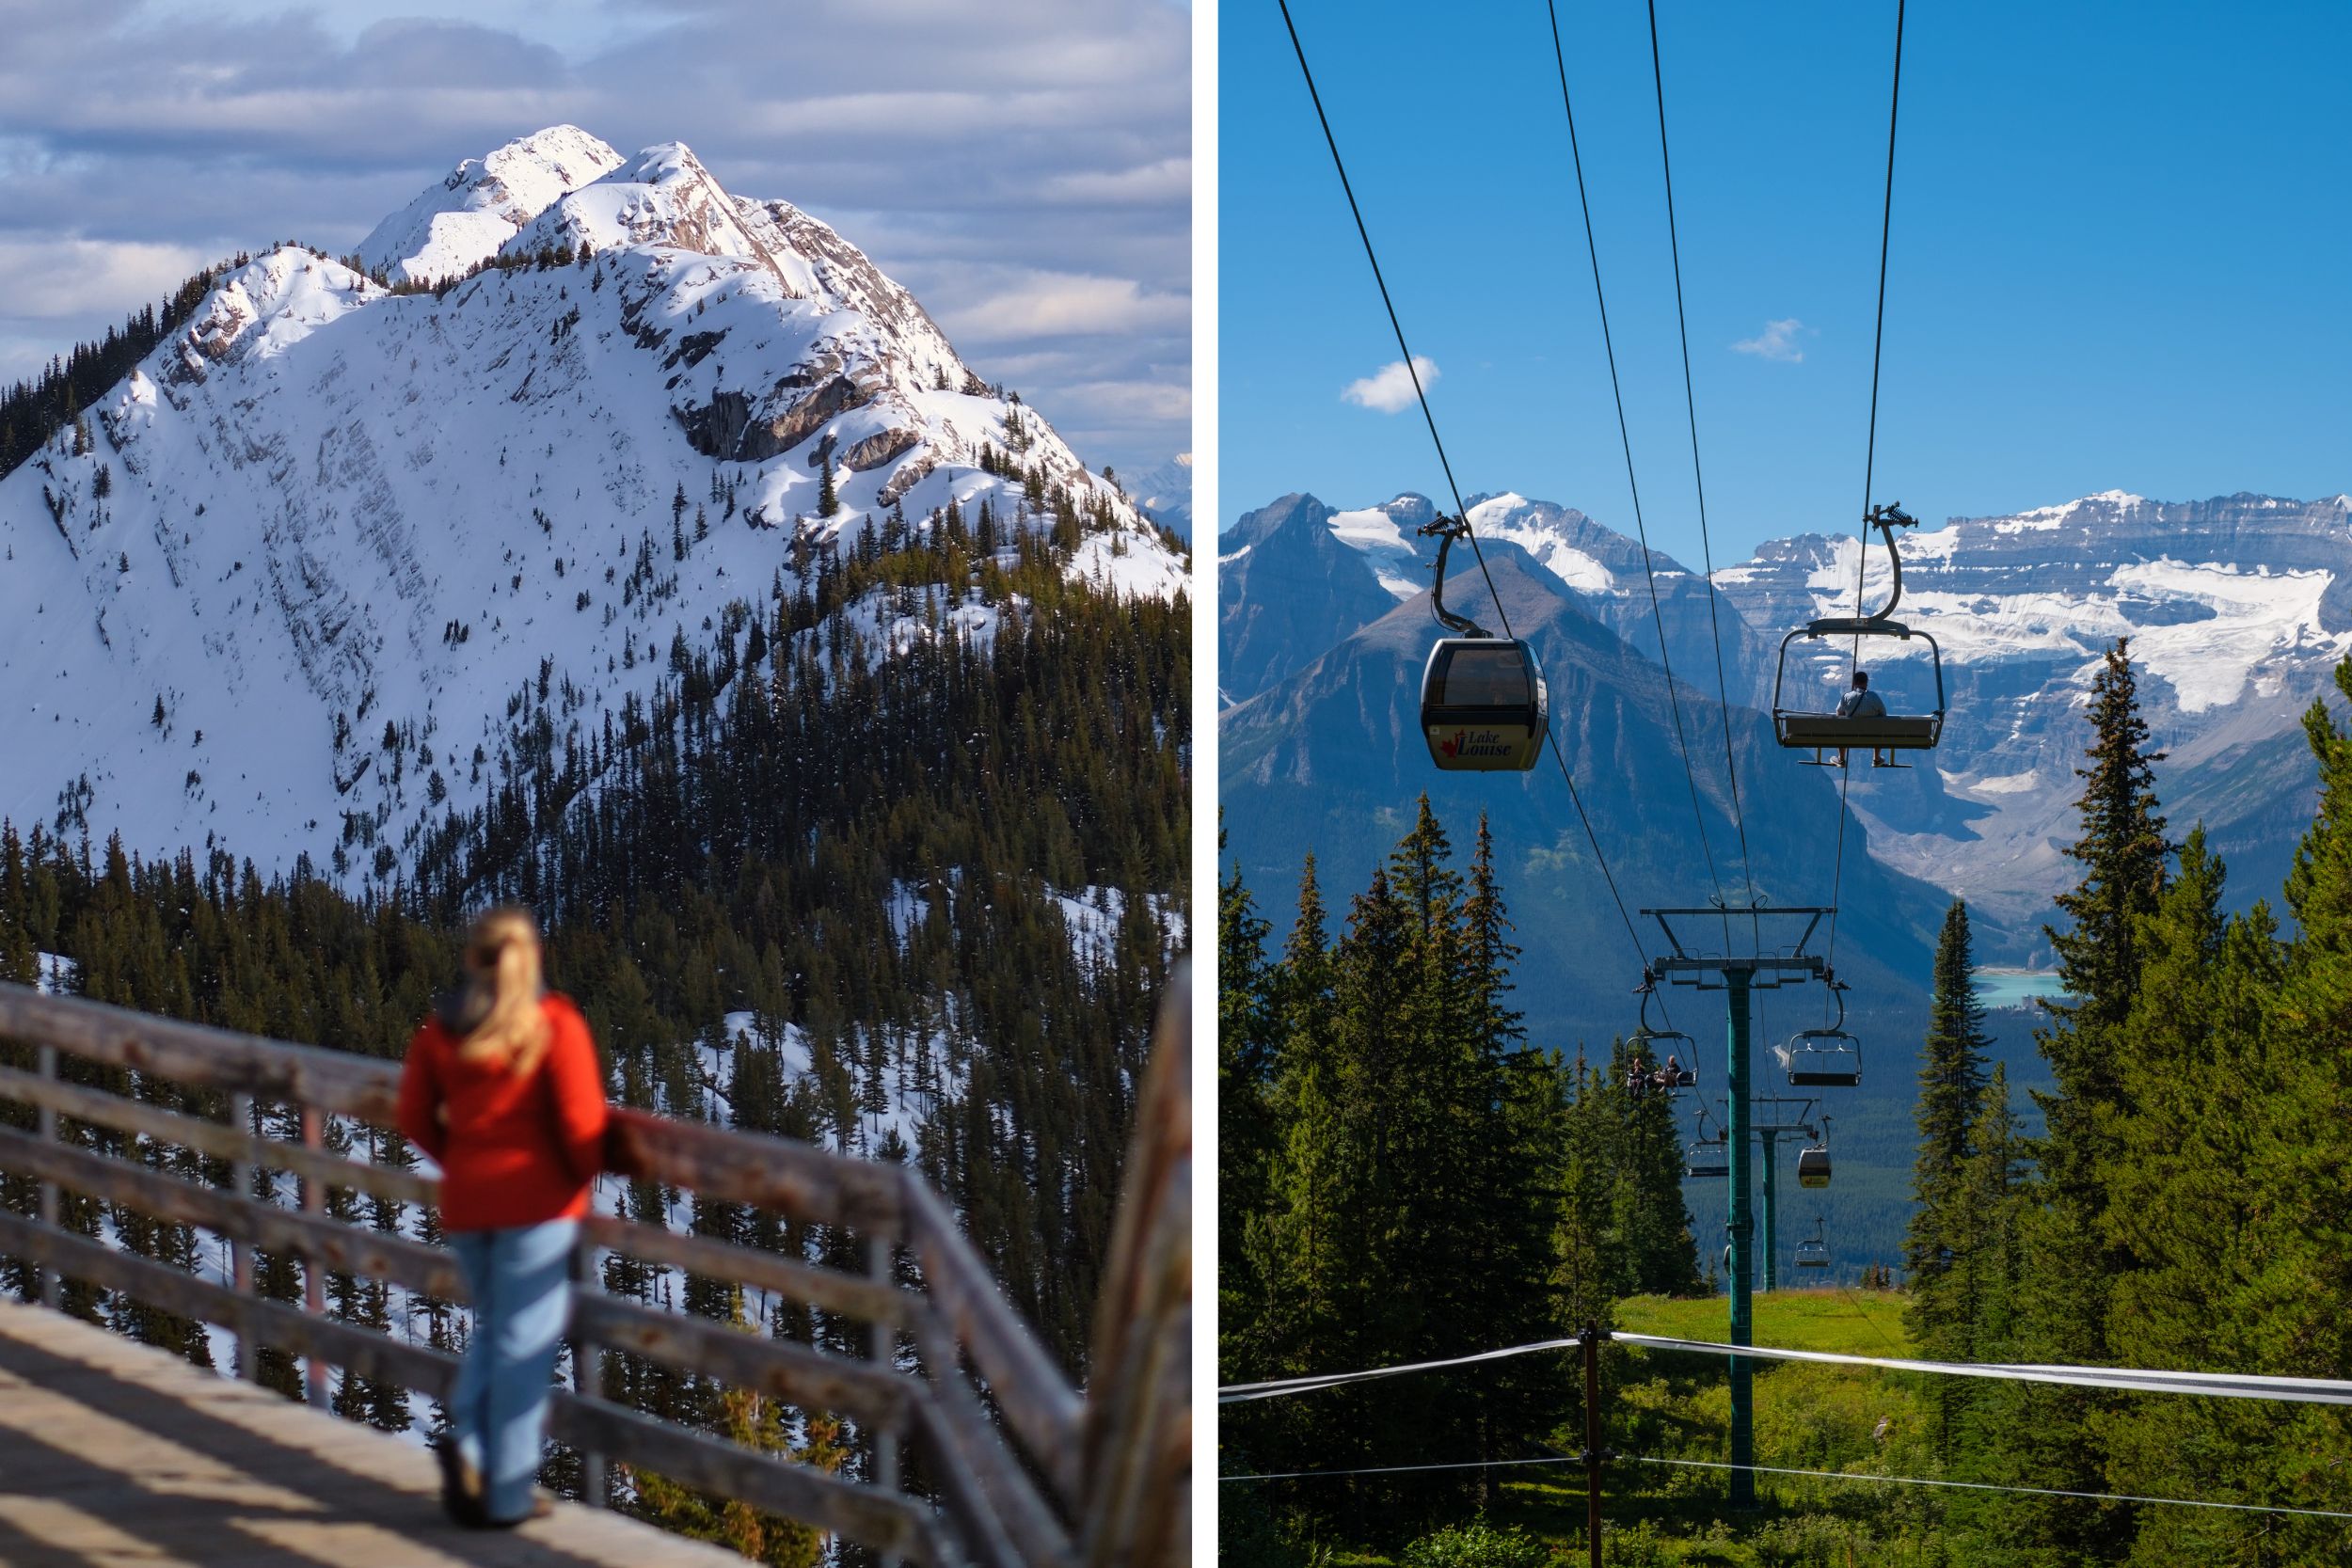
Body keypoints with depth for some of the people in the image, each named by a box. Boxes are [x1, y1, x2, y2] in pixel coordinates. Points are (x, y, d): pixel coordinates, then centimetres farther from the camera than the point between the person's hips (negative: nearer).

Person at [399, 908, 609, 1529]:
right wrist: (584, 1174, 5)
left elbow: (415, 1117, 7)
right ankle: (506, 1494, 1)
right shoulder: (554, 1025, -10)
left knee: (492, 1327, 21)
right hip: (538, 1201, -4)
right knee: (524, 1341, 1)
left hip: (465, 1200, 4)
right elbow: (582, 1121, -14)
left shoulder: (440, 1029, 3)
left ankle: (467, 1439, -3)